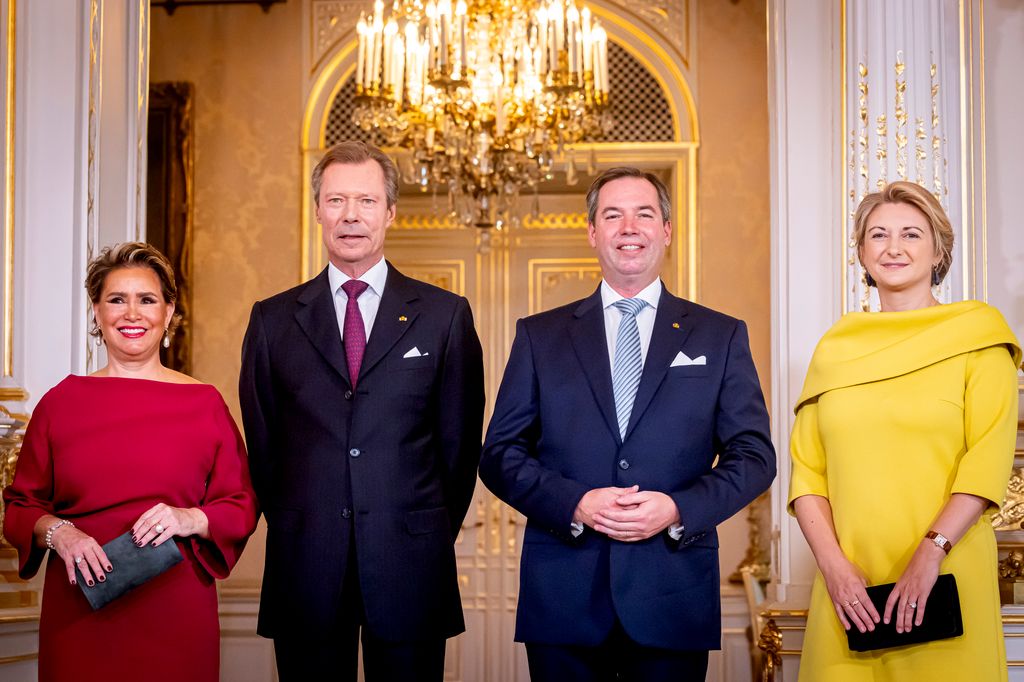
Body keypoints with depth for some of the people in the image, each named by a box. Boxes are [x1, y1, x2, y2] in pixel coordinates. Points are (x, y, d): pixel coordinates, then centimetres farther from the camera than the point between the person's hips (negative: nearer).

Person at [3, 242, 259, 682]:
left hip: (176, 614, 0)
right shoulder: (62, 402, 6)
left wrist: (191, 519, -13)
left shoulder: (204, 403, 4)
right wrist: (56, 532, -10)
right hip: (79, 616, 1)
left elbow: (242, 506, 5)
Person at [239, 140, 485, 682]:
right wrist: (292, 525, 7)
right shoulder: (273, 319, 7)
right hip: (304, 568, 1)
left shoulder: (445, 315, 3)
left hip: (409, 567, -1)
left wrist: (433, 531, 5)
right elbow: (261, 440, 10)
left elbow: (460, 438, 5)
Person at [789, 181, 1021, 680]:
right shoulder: (834, 348, 9)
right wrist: (833, 565, -7)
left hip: (947, 577, -2)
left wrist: (930, 554, -17)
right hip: (848, 585, 2)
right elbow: (806, 471, 6)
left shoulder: (978, 336, 2)